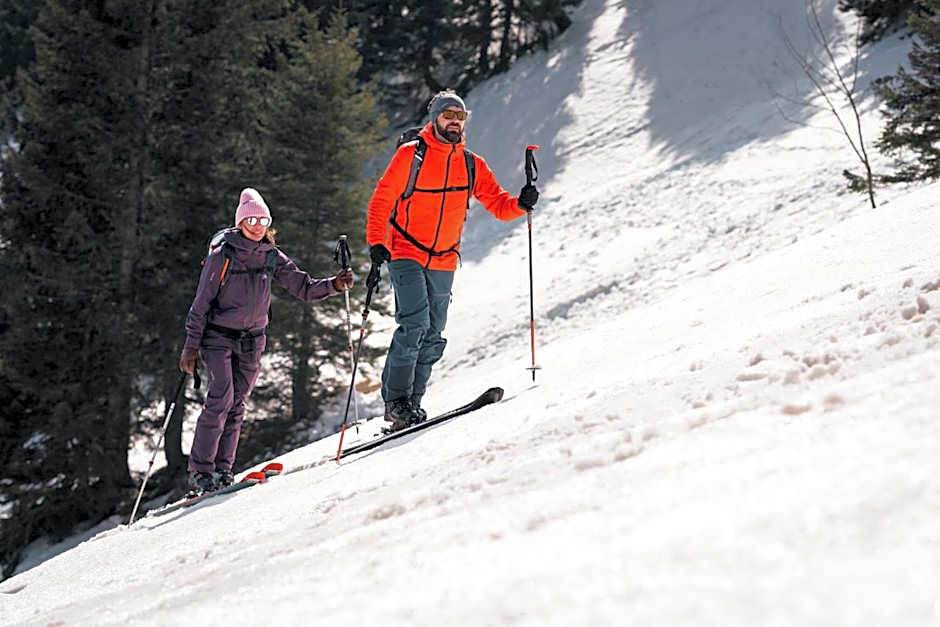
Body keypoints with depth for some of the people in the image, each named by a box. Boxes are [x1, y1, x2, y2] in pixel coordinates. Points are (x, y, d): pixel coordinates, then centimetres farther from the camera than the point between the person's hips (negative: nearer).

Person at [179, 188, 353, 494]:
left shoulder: (272, 257, 3)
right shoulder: (222, 256, -9)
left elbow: (304, 287, 2)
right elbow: (201, 303, -7)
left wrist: (334, 285, -17)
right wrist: (191, 346, -9)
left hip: (252, 340, 5)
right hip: (218, 336, -5)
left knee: (237, 404, 5)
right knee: (221, 398, -17)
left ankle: (222, 469, 12)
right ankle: (200, 471, -13)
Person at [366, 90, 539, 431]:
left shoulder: (473, 165, 6)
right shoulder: (410, 155, -6)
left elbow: (497, 203, 5)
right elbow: (381, 200, -7)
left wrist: (520, 204, -17)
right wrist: (376, 243, -17)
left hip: (443, 262, 5)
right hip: (406, 254, -5)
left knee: (432, 336, 6)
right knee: (414, 323, -18)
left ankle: (412, 402, 15)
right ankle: (395, 399, -11)